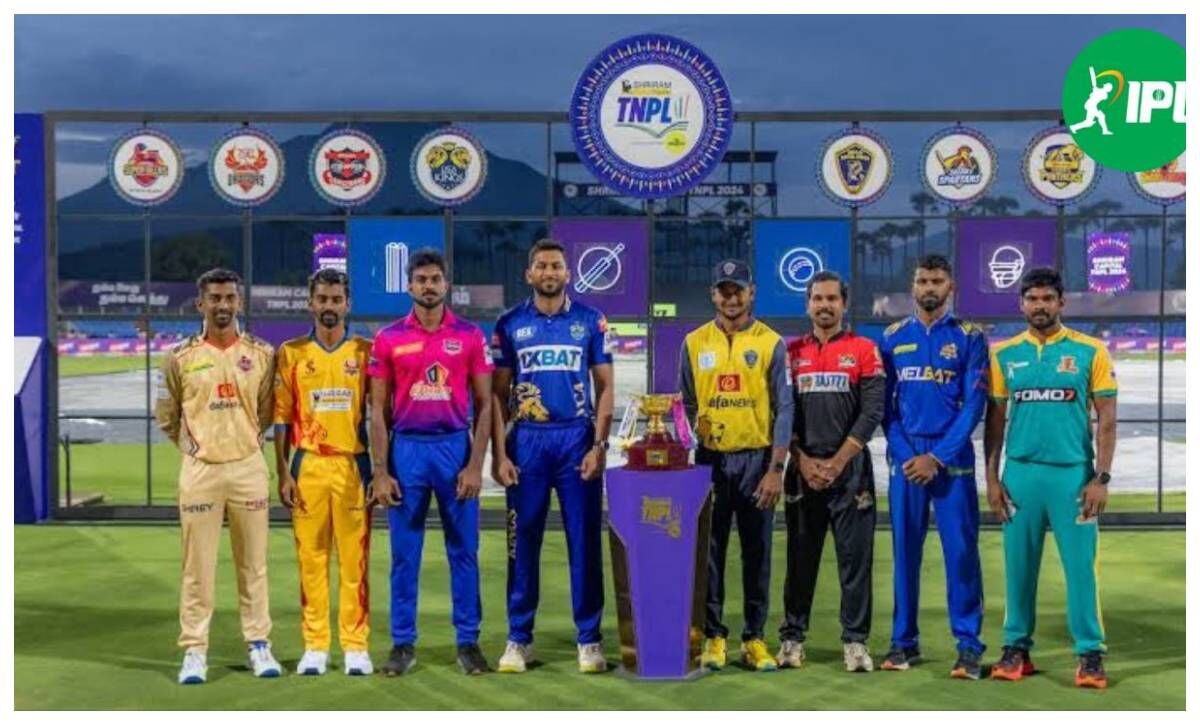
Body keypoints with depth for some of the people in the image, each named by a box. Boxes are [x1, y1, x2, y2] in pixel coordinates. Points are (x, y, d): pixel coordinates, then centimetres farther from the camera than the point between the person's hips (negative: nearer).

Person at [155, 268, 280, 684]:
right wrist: (193, 446, 7)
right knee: (198, 565, 1)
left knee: (253, 564, 6)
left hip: (249, 468, 1)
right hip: (200, 470, -1)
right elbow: (165, 415, 10)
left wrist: (248, 442, 8)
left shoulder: (262, 354, 4)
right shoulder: (180, 358, 2)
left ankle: (259, 645, 14)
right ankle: (194, 651, 6)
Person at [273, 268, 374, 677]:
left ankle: (355, 646, 7)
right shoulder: (291, 353, 7)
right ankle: (315, 646, 9)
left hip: (354, 465, -1)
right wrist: (283, 473, 0)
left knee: (354, 558, 1)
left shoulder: (365, 352, 6)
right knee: (311, 558, 2)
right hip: (308, 465, 1)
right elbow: (282, 417, 6)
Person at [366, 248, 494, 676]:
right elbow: (378, 410, 4)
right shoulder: (388, 339, 3)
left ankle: (468, 641, 14)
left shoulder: (470, 336, 2)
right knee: (404, 553, 5)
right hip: (407, 448, 0)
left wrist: (475, 465, -6)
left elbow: (484, 404, 2)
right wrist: (379, 471, -3)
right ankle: (403, 644, 14)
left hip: (456, 446, 0)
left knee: (464, 551, 5)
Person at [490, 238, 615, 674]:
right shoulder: (510, 325, 6)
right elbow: (498, 393, 6)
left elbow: (605, 387, 4)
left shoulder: (591, 321, 5)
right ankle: (519, 639, 13)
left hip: (578, 437, 0)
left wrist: (599, 445, -6)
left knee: (584, 541, 2)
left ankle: (589, 639, 9)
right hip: (526, 440, 1)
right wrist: (498, 454, -2)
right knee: (523, 541, 4)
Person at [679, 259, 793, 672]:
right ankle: (713, 636, 11)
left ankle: (754, 638, 13)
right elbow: (686, 405, 10)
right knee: (709, 553, 3)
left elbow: (783, 409, -2)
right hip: (710, 460, 1)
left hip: (757, 460, -1)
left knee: (757, 553, 4)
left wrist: (776, 469, -9)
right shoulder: (694, 343, 7)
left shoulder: (770, 343, 1)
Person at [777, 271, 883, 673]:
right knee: (800, 557, 6)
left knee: (855, 558, -1)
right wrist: (804, 462, -6)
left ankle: (855, 641, 5)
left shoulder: (864, 351, 3)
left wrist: (836, 463, -10)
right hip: (802, 469, 2)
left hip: (851, 468, -2)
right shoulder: (791, 352, 10)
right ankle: (792, 637, 14)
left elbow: (871, 413, -4)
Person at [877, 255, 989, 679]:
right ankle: (903, 642, 14)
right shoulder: (893, 338, 9)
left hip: (953, 461, -2)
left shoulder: (969, 338, 2)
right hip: (905, 460, 2)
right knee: (904, 551, 6)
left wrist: (938, 458, -11)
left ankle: (969, 645, 2)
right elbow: (885, 404, 7)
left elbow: (974, 404, -4)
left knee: (961, 552, -4)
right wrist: (904, 454, -6)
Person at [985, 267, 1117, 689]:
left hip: (1073, 473, -2)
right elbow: (995, 418, 10)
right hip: (1020, 473, 2)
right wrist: (992, 478, 4)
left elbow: (1106, 418, 0)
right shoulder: (1005, 354, 7)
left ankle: (1090, 654, 7)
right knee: (1018, 564, 7)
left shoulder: (1090, 351, 0)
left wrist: (1101, 478, -7)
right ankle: (1017, 648, 17)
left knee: (1080, 565, -1)